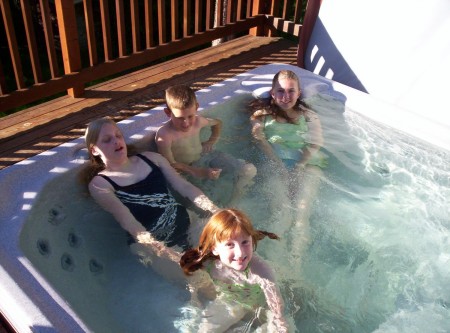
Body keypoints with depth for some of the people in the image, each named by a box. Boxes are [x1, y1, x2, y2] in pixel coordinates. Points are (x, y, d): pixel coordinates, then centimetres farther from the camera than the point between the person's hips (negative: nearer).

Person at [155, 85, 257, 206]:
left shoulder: (198, 121, -5)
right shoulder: (164, 135, -24)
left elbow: (217, 123, 18)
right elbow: (171, 165, -26)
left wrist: (212, 141, 2)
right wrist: (200, 173, -32)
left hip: (208, 156, 6)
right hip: (190, 170, -6)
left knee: (249, 170, -8)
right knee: (217, 197, -30)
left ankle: (230, 206, 3)